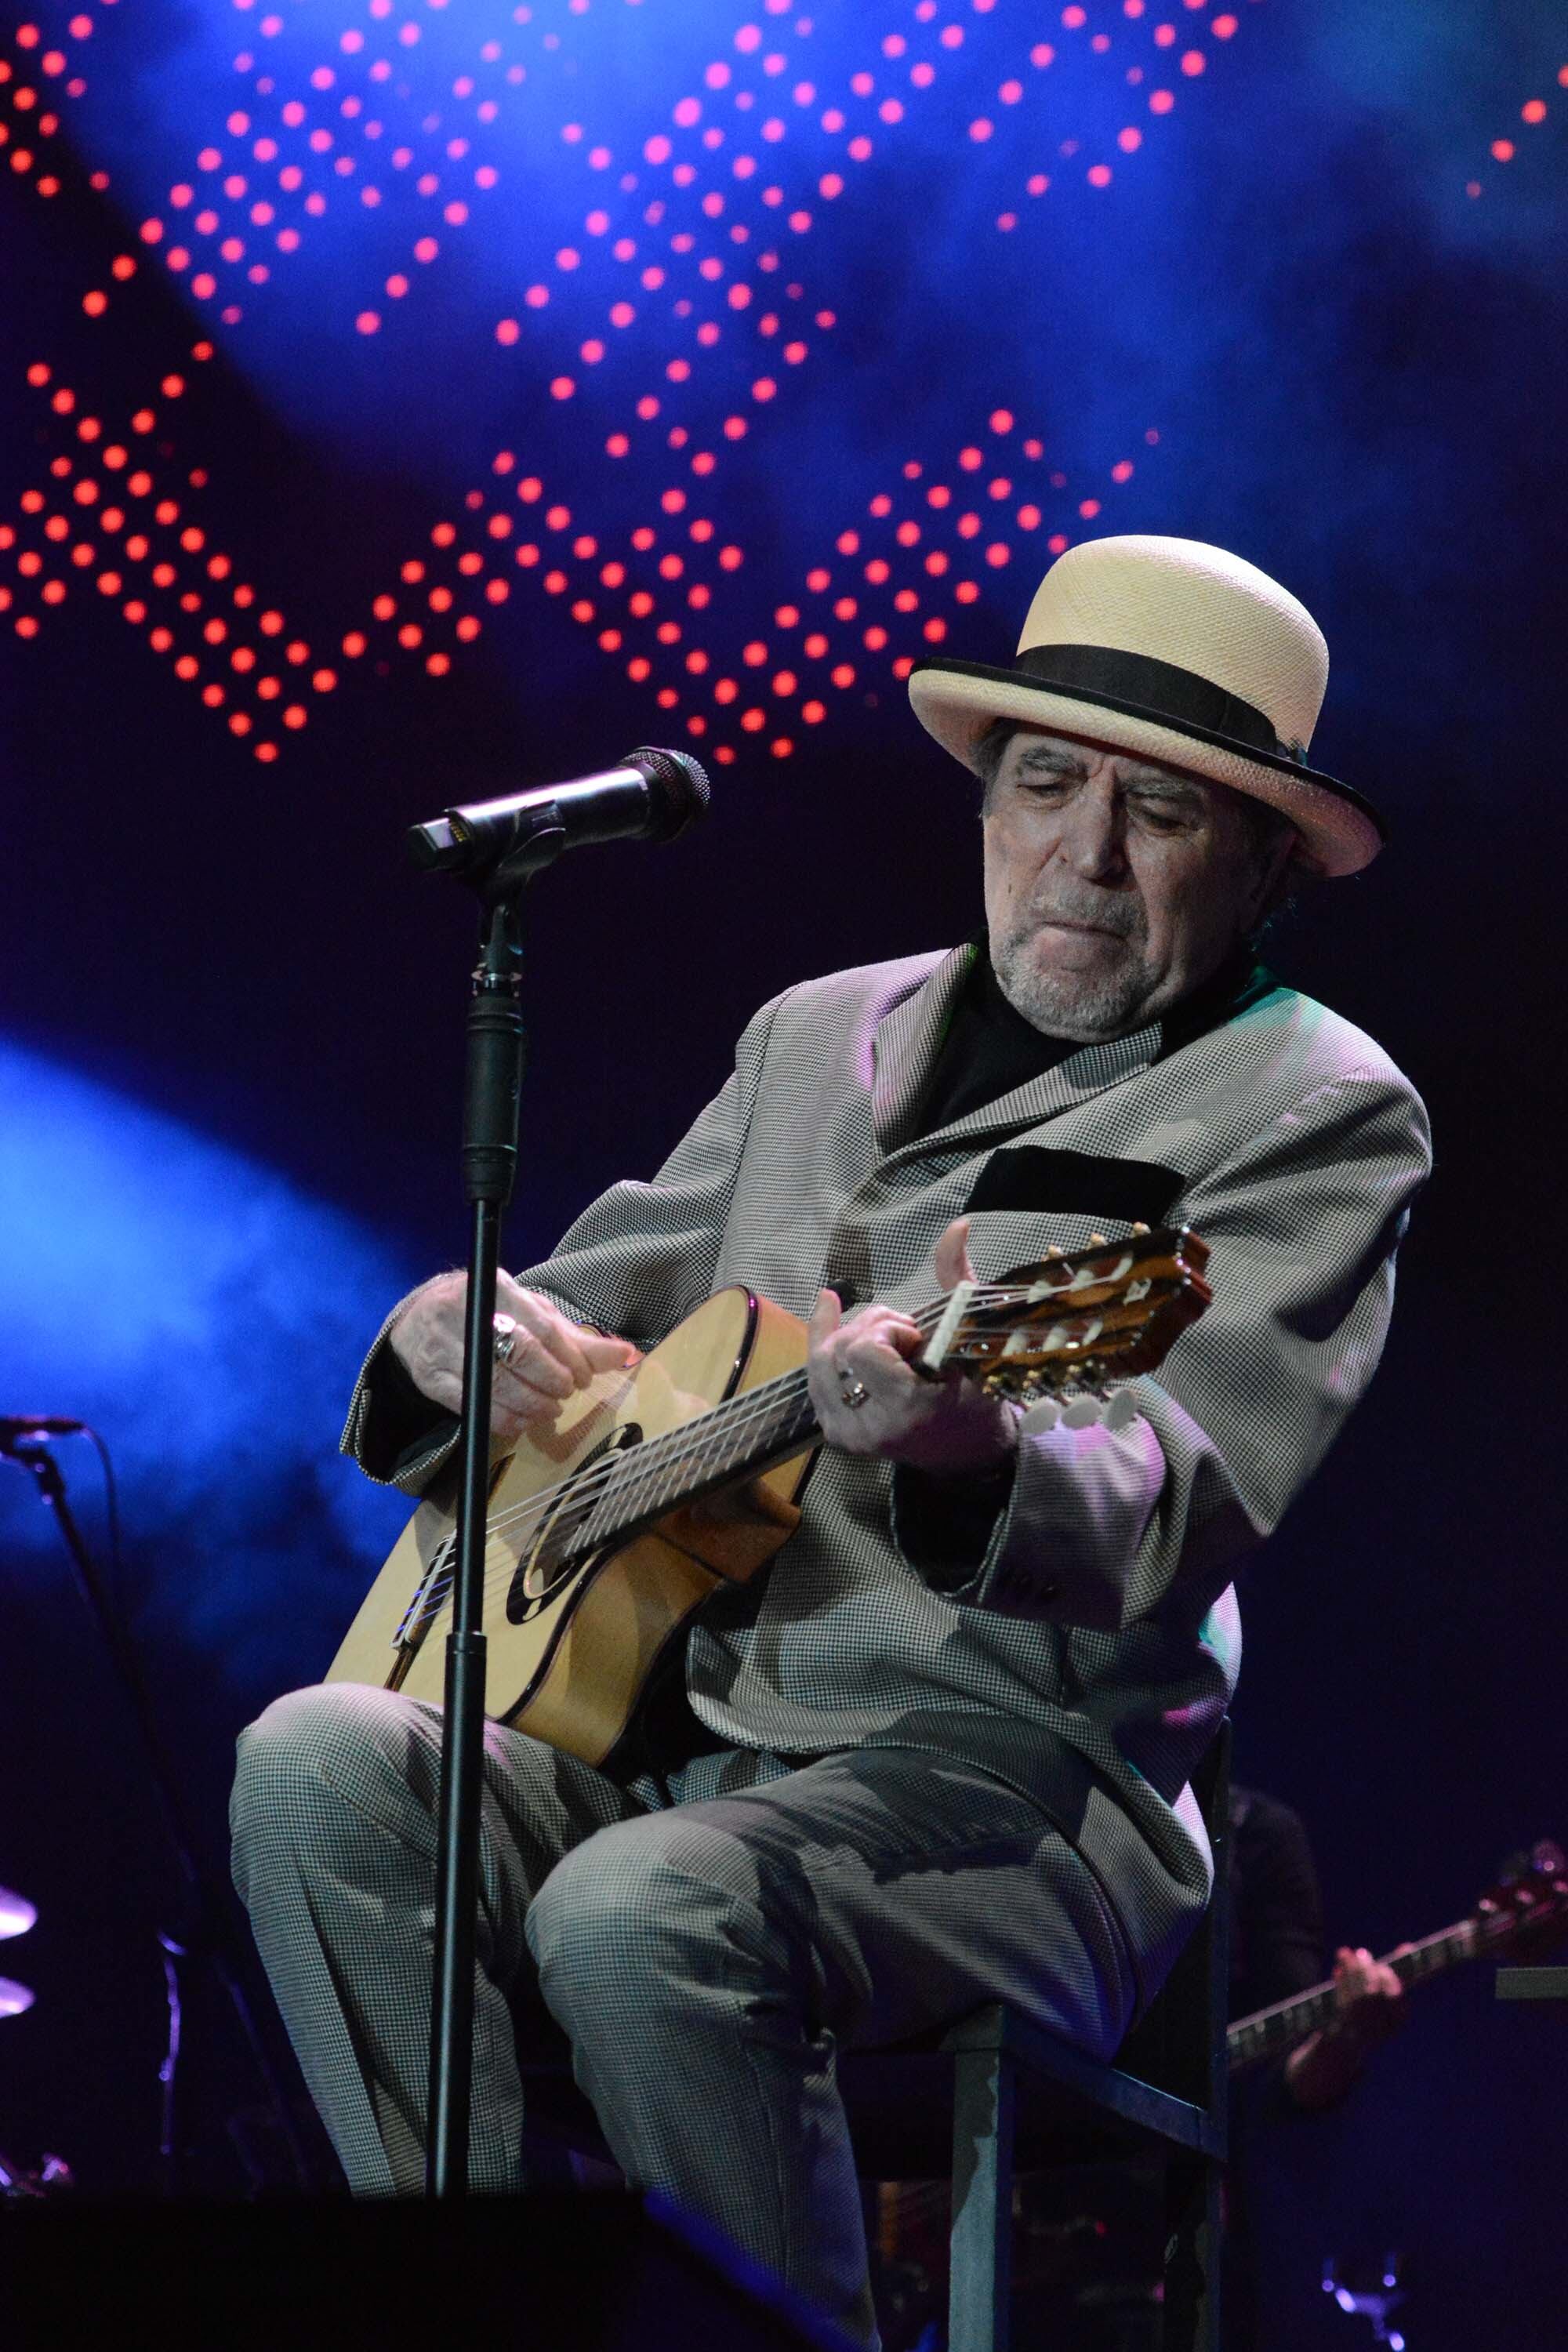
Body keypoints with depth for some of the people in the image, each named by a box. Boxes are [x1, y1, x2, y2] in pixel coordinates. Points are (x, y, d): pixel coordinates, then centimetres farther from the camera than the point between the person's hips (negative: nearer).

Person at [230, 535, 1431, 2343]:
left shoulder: (1317, 1109, -1)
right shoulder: (820, 1034, 19)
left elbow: (1172, 1517, -16)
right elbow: (592, 1306, 25)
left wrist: (961, 1448, -40)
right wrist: (450, 1332, -1)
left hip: (1010, 1784, -6)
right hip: (670, 1717, 6)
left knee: (640, 1910, -35)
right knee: (317, 1765, -21)